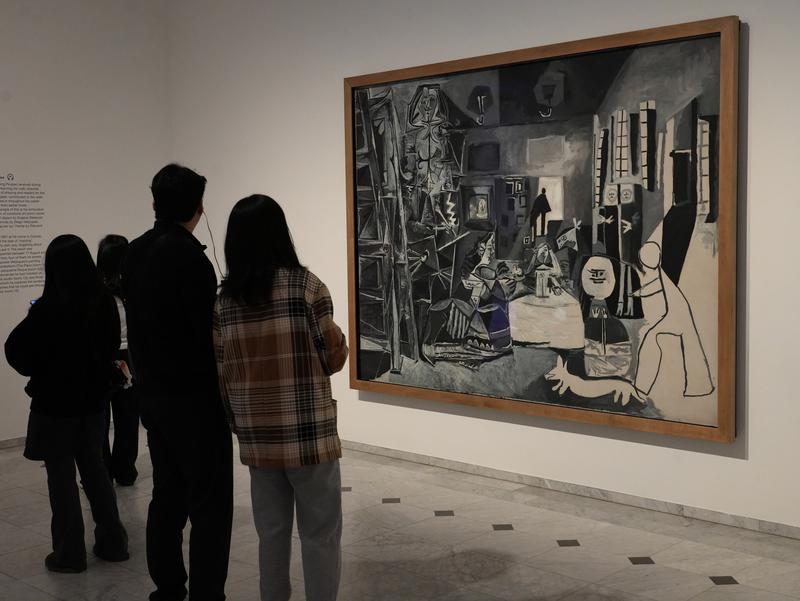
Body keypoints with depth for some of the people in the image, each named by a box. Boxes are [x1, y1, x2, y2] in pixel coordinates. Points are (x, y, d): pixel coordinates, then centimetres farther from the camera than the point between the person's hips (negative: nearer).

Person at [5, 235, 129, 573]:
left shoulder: (49, 308, -21)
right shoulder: (104, 302, -5)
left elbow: (16, 350, -12)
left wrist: (32, 319, 1)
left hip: (55, 403, -5)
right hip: (93, 399, 5)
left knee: (62, 476, 7)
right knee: (94, 469, 18)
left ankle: (70, 553, 14)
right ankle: (113, 542, 23)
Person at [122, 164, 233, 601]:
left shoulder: (133, 254, 8)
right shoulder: (187, 254, -17)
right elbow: (210, 331, -19)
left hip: (152, 394, 8)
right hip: (194, 398, -8)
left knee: (167, 495, 15)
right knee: (209, 503, -2)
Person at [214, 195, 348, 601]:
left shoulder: (224, 299, 2)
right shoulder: (306, 286, -10)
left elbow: (221, 374, 4)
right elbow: (333, 358, -6)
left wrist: (237, 423, 16)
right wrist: (339, 344, 15)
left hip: (257, 438, 4)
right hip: (309, 435, -4)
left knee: (271, 533, 16)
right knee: (320, 536, 7)